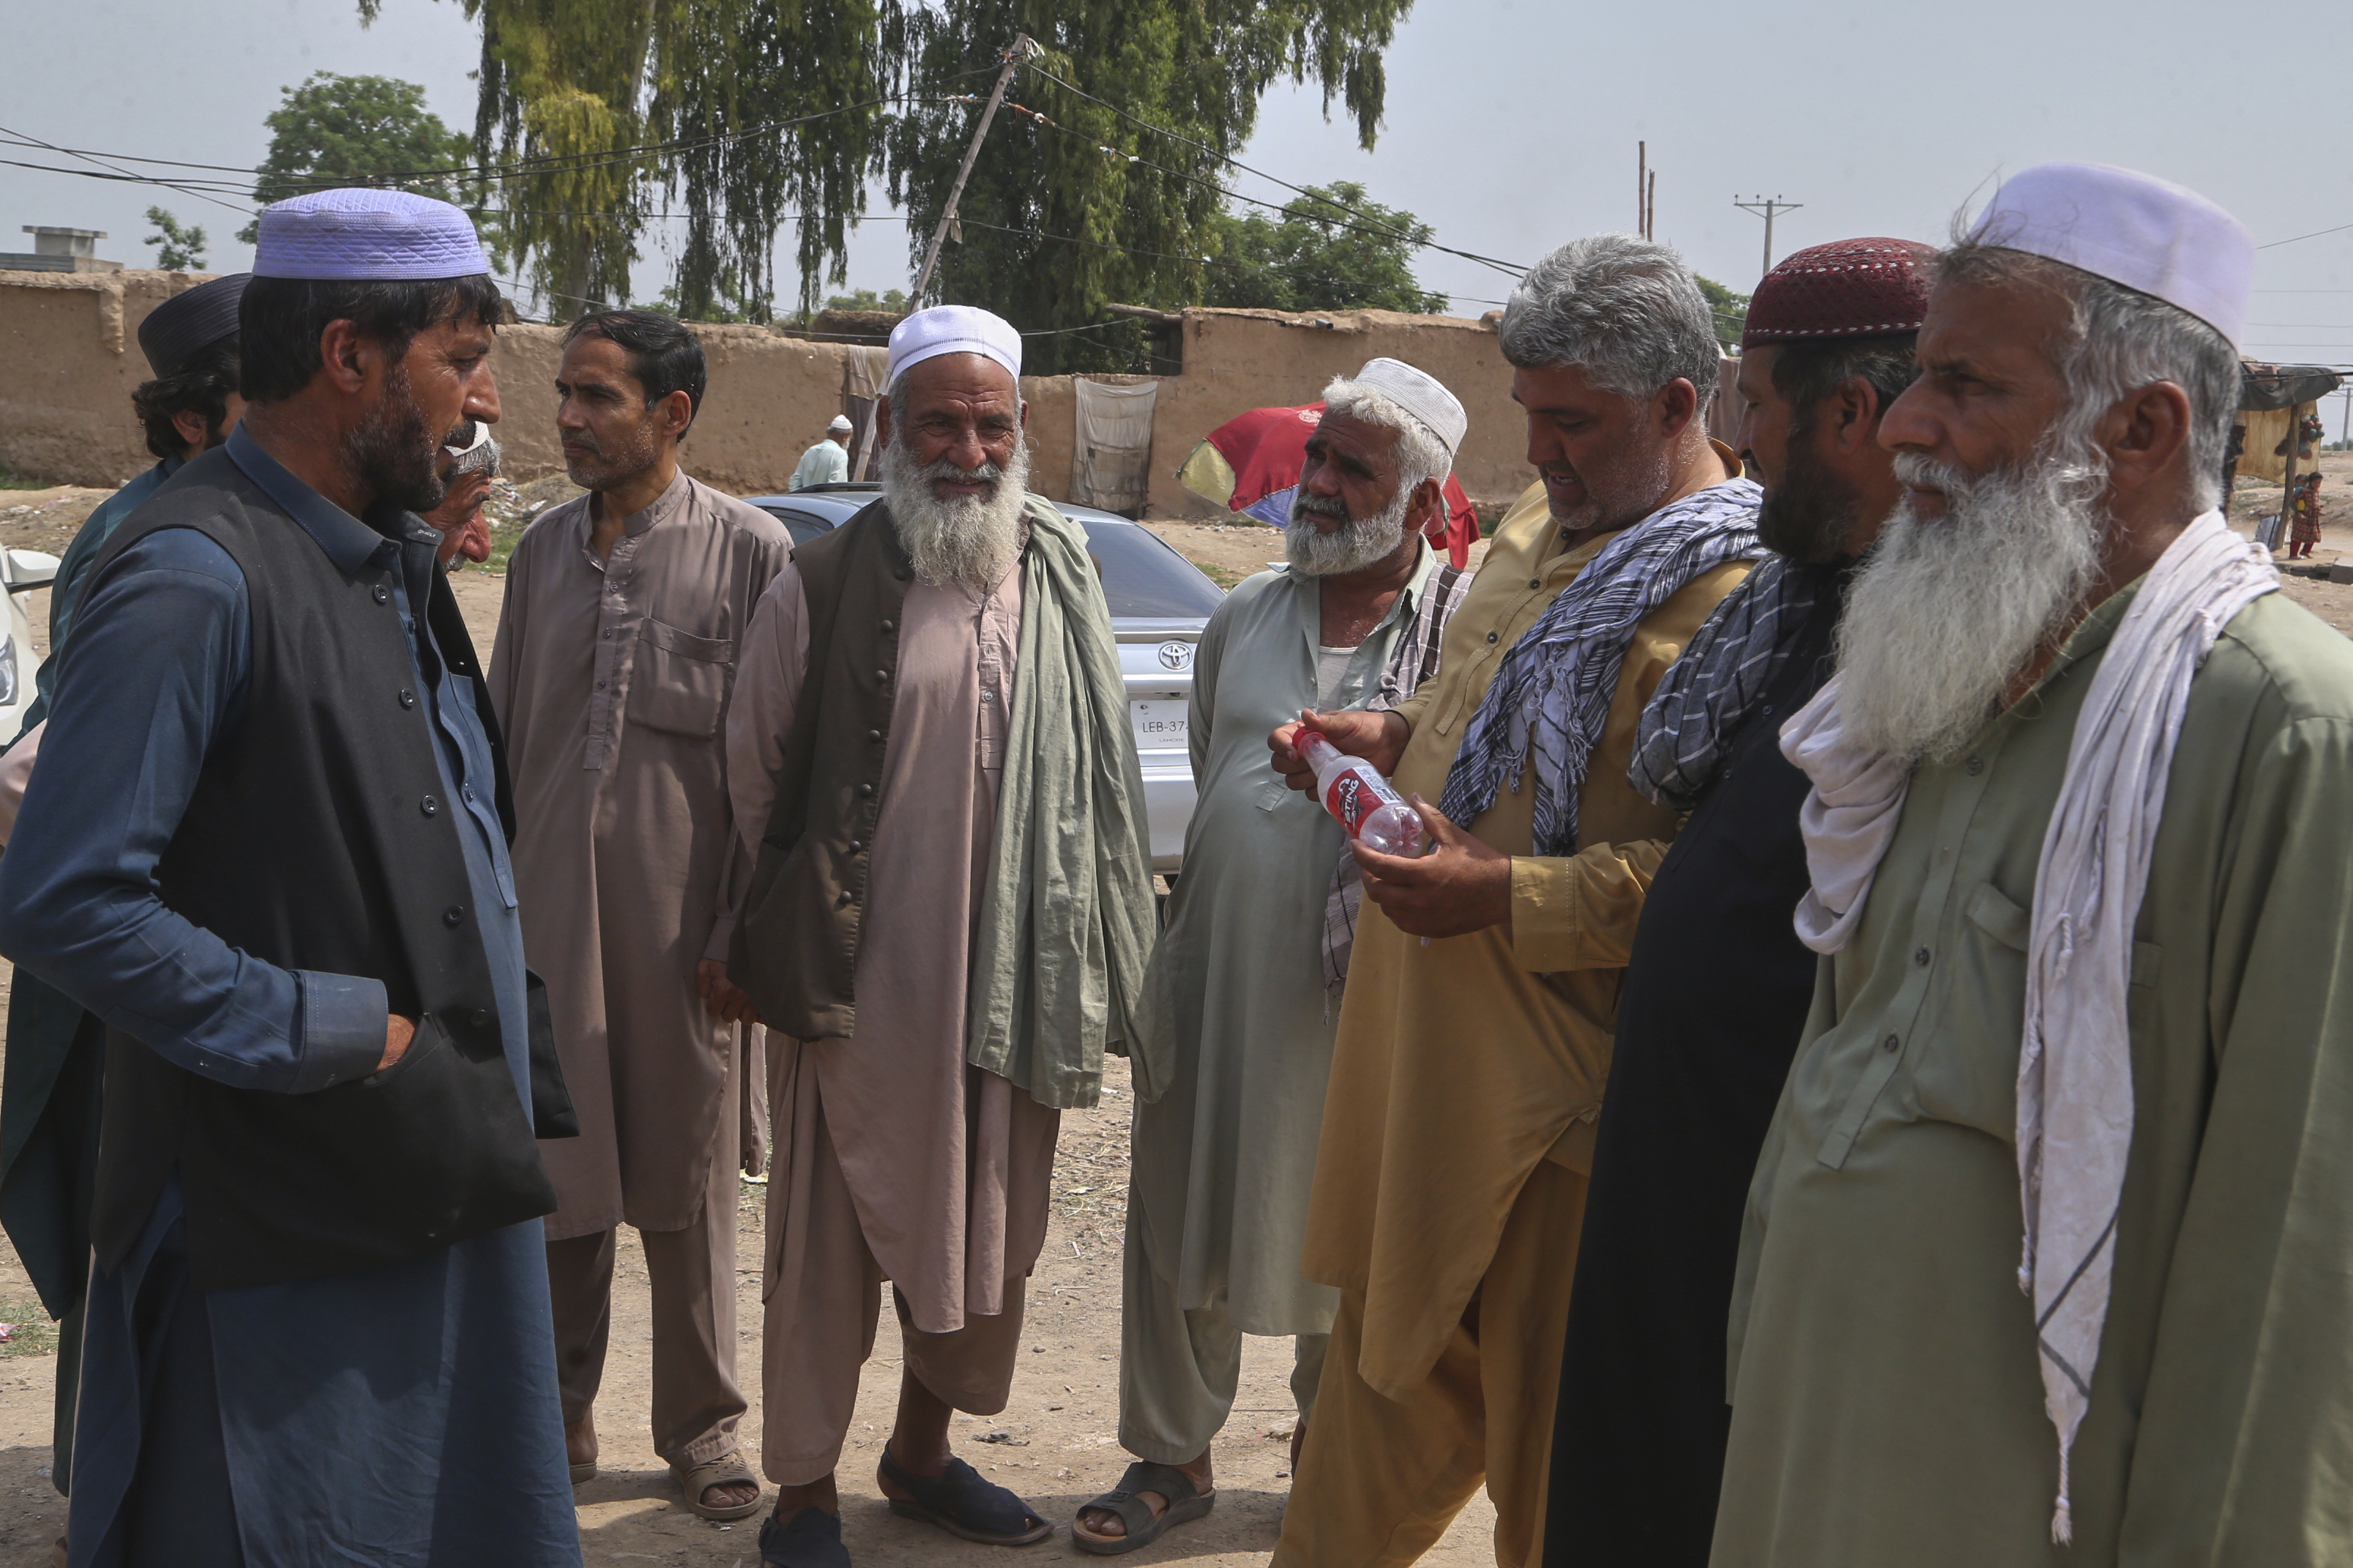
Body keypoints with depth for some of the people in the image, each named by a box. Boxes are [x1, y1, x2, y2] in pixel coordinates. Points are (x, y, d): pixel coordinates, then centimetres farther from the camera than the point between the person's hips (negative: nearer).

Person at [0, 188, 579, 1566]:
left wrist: (514, 1074, 12)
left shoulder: (395, 568, 13)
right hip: (281, 1243, -9)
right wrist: (336, 1035, -18)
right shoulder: (193, 581, -17)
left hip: (449, 1193, 9)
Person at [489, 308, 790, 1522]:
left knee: (684, 1179, 6)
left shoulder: (748, 552, -4)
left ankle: (699, 1427, 20)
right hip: (549, 906, 4)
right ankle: (559, 1413, 24)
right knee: (553, 1170, 8)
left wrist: (743, 928, -8)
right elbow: (502, 739, 14)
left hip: (678, 913, -3)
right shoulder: (543, 552, 9)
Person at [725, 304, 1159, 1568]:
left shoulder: (1063, 575, 7)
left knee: (986, 1229, 16)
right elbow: (756, 777, 1)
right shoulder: (821, 588, -6)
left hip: (1014, 978, 5)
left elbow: (1098, 776, 12)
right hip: (857, 980, -4)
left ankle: (923, 1452, 36)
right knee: (833, 1240, 3)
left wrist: (1093, 960, 9)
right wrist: (805, 917, 5)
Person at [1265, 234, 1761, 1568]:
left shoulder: (1734, 595, -17)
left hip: (1555, 1081, -9)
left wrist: (1503, 896, -26)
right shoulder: (1542, 530, 13)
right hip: (1423, 1047, 9)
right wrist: (1385, 737, 8)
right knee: (1389, 1358, 22)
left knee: (1546, 1422, 6)